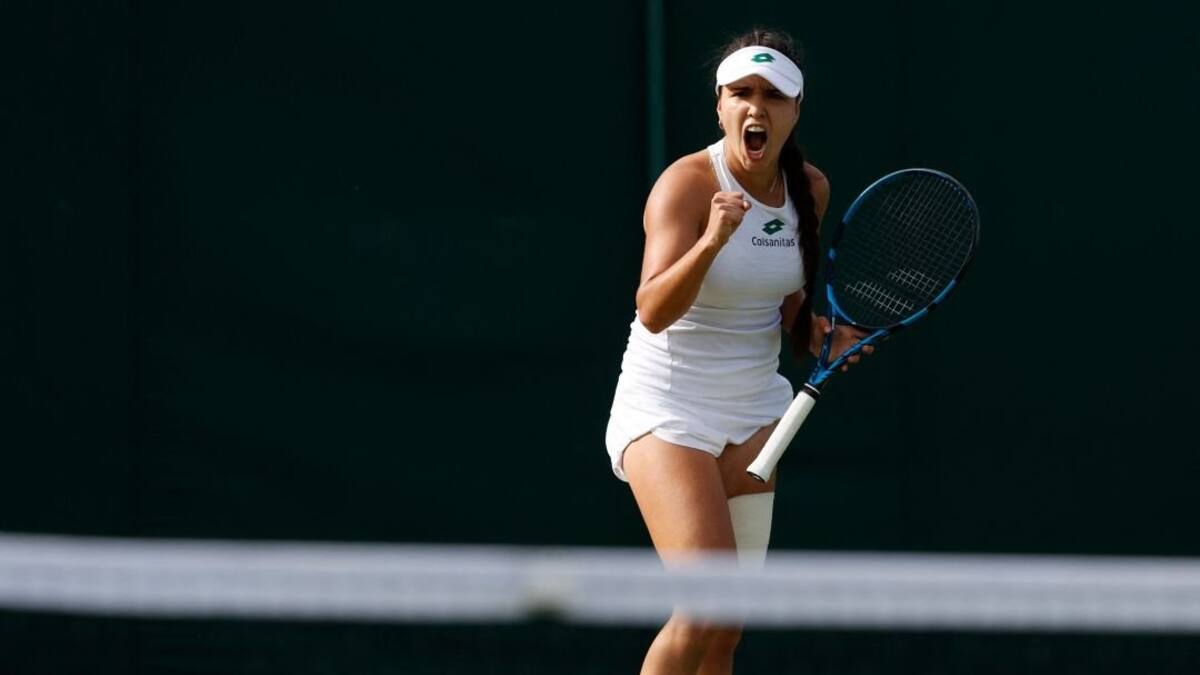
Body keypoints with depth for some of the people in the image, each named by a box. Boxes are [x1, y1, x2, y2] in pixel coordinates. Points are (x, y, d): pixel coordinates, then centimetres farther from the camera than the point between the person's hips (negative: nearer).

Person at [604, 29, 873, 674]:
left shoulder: (809, 189, 2)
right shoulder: (687, 184, -17)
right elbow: (653, 312, -30)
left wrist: (818, 331, -4)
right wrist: (712, 242, -44)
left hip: (754, 413, 6)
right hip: (666, 412, -6)